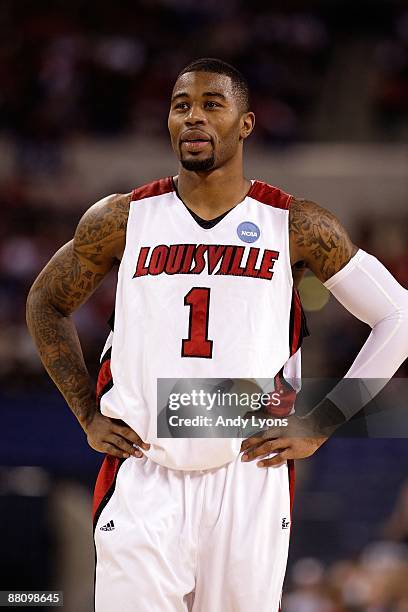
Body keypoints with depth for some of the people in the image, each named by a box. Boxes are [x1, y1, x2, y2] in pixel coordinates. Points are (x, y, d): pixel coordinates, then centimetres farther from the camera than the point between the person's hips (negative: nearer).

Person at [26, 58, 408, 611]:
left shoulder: (295, 226, 1)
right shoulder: (122, 219, 4)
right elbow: (46, 304, 20)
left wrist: (319, 427, 2)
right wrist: (89, 416, 11)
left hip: (250, 479, 0)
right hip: (142, 482, 0)